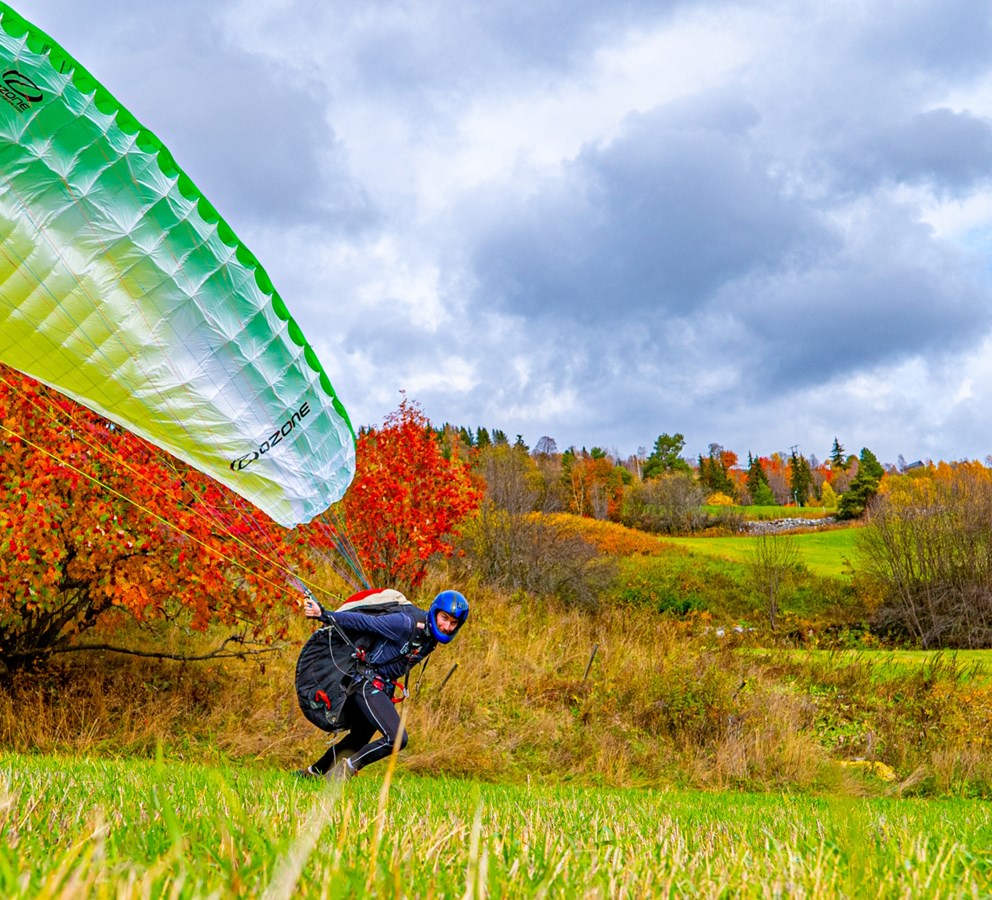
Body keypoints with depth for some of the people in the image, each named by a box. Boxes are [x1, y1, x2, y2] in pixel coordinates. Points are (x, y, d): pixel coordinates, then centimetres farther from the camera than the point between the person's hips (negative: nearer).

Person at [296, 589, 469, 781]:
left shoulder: (432, 634, 3)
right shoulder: (407, 624, -23)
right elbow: (366, 622, -22)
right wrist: (324, 615, -26)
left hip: (384, 689, 9)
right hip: (367, 683, -9)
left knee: (358, 738, 23)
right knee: (397, 738, -23)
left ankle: (312, 772, 41)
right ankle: (348, 767, -7)